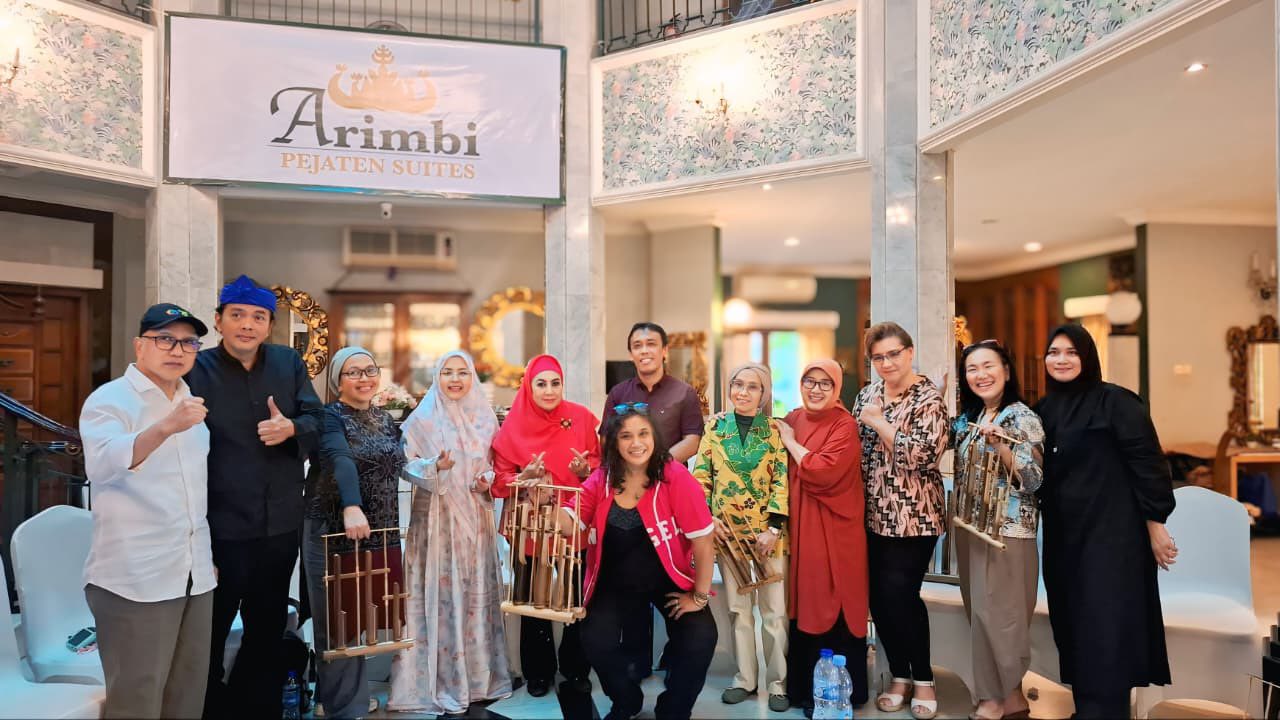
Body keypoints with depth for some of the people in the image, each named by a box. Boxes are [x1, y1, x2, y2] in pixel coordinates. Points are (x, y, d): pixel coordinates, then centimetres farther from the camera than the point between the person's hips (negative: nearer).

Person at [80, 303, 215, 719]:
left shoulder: (191, 403, 13)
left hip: (196, 575, 7)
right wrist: (166, 427, -44)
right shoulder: (108, 400, -8)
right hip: (134, 581, -7)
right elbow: (102, 465, -29)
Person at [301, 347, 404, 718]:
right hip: (334, 529, -6)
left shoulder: (386, 419, 12)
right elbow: (340, 460, -28)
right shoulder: (330, 416, -10)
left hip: (381, 530, 6)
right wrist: (351, 507, -44)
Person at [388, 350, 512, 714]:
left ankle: (479, 675, 20)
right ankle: (439, 682, 9)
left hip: (475, 519, 3)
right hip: (435, 519, -3)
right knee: (439, 594, -2)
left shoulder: (484, 418, 7)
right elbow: (407, 464, -6)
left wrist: (488, 479, -6)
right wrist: (435, 466, -23)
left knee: (476, 593, 8)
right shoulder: (423, 418, -4)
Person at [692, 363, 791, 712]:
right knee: (737, 608, 12)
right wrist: (707, 516, -7)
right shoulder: (716, 427, 3)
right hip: (727, 530, 2)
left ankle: (779, 682, 19)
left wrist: (774, 528, -14)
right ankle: (745, 678, 26)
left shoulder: (775, 430, -3)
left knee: (774, 610, 4)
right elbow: (701, 474, 3)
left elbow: (782, 482, -7)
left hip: (768, 531, -2)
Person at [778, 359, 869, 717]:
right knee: (804, 606, 12)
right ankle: (805, 689, 25)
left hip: (834, 531, -5)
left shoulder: (844, 425, -9)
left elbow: (823, 472, -23)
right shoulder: (791, 420, 8)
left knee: (836, 609, 1)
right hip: (798, 527, 6)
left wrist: (791, 443, -12)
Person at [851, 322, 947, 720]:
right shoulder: (867, 395, 9)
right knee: (878, 597, 8)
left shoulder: (928, 398, -9)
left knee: (900, 596, -3)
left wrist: (879, 422, -17)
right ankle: (900, 675, 25)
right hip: (872, 515, 6)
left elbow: (921, 454, -22)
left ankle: (923, 678, 18)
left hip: (913, 517, -5)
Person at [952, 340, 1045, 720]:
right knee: (979, 610, 12)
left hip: (1008, 529, -7)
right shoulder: (968, 419, 10)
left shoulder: (1023, 417, -11)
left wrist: (1000, 445, -26)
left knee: (998, 611, -3)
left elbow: (1033, 480, -15)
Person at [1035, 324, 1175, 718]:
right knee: (1072, 625, 11)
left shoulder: (1115, 401, -9)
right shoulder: (1044, 410, 9)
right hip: (1063, 534, 6)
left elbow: (1147, 463, -11)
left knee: (1106, 628, -5)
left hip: (1112, 530, -6)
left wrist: (1155, 525, -12)